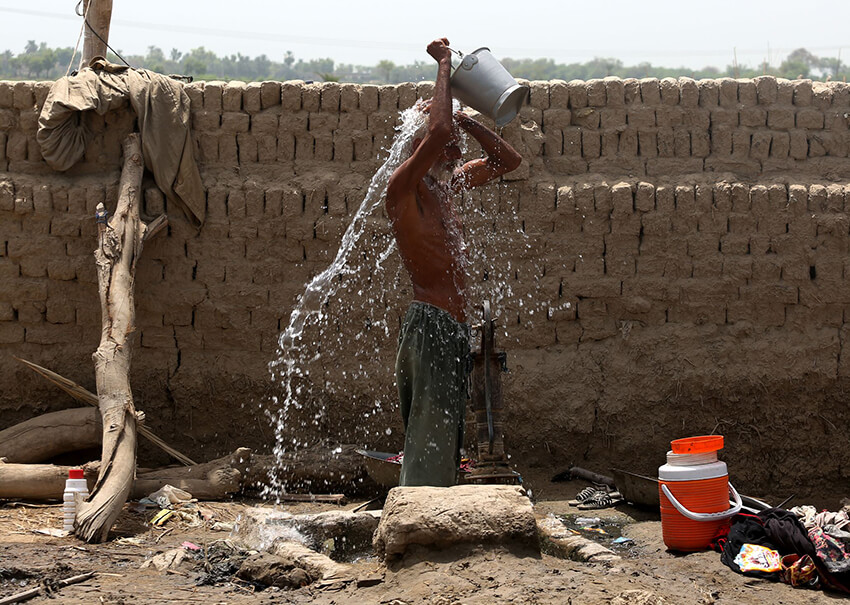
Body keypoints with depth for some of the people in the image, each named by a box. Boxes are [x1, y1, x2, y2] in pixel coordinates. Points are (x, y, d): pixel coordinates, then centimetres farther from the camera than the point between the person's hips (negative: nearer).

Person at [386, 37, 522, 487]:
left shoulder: (447, 186, 15)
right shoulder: (405, 188, -11)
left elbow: (507, 161, 22)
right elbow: (439, 130, -29)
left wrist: (464, 121, 6)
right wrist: (443, 66, -16)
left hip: (453, 329, 9)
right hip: (430, 326, -9)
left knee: (443, 445, 11)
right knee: (430, 444, -10)